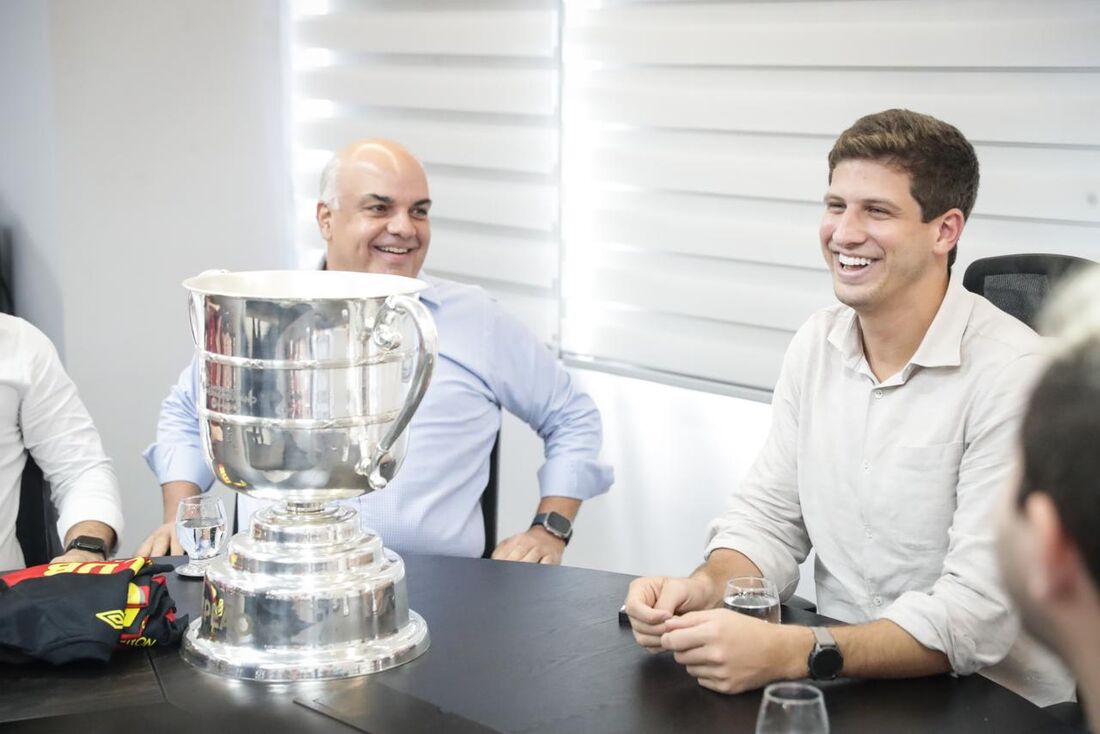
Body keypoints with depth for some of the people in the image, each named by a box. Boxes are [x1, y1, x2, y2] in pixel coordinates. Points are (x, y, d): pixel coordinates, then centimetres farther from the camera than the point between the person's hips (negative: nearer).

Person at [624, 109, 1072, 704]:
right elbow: (769, 519, 9)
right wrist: (705, 588, -13)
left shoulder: (1011, 375, -17)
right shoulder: (816, 344, 4)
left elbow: (977, 615, -22)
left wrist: (792, 653, -32)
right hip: (842, 678, 6)